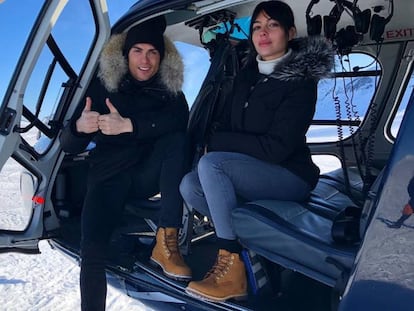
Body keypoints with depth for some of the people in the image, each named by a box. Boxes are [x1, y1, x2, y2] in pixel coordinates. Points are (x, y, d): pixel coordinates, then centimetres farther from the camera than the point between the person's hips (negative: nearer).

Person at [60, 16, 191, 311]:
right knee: (93, 247, -26)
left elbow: (181, 120, -20)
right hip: (110, 175, -1)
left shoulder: (169, 87, 3)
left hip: (149, 174, 1)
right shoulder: (102, 86, 1)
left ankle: (166, 242, -30)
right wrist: (79, 128, -25)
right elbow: (70, 145, -1)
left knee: (176, 139, -28)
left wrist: (129, 125, -30)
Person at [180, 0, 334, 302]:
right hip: (248, 171, 7)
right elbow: (229, 124, 12)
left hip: (289, 176, -7)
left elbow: (275, 148, -21)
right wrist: (217, 143, -11)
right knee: (190, 186, -15)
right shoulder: (247, 74, 8)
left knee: (210, 164, -28)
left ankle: (232, 269, -23)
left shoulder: (300, 81, -14)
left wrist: (217, 142, -14)